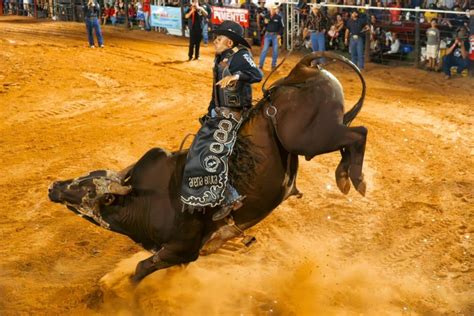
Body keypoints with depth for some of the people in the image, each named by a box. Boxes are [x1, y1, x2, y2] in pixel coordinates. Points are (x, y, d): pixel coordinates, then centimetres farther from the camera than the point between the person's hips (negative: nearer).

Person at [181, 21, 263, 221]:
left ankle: (230, 199, 1)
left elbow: (257, 75, -34)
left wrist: (237, 75, -50)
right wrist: (211, 111, 20)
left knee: (213, 156, -11)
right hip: (217, 113, 10)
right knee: (200, 151, 11)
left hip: (231, 114, -10)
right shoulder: (221, 58, 10)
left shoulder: (240, 56, -16)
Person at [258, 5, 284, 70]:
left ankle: (274, 64, 17)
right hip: (268, 34, 0)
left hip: (275, 35, 0)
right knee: (265, 49, -3)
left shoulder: (278, 17, -3)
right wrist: (265, 23, -13)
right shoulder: (267, 16, 2)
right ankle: (260, 64, -1)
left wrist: (279, 34, -7)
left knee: (275, 50, 5)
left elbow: (281, 26, 1)